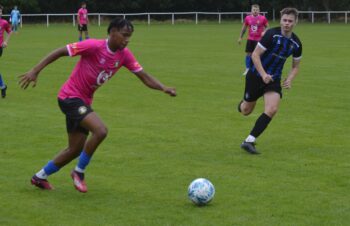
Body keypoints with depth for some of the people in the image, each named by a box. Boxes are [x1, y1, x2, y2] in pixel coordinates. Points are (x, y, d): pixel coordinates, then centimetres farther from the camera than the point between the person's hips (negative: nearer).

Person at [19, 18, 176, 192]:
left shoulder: (124, 55, -2)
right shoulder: (94, 46, -21)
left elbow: (144, 76, 0)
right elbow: (60, 52, -17)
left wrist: (164, 88, -17)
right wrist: (35, 71, -19)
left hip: (84, 101, 8)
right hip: (70, 96, -8)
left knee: (76, 149, 12)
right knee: (100, 130, -25)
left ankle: (40, 177, 30)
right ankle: (79, 172, -6)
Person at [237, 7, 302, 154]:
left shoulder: (296, 44, -4)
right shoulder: (272, 34, -18)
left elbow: (295, 66, 10)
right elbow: (255, 55, -17)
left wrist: (289, 80, -9)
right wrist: (263, 74, -27)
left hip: (274, 79, 3)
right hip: (256, 75, -3)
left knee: (272, 109, -20)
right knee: (246, 111, 9)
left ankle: (249, 141, -15)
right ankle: (243, 104, 50)